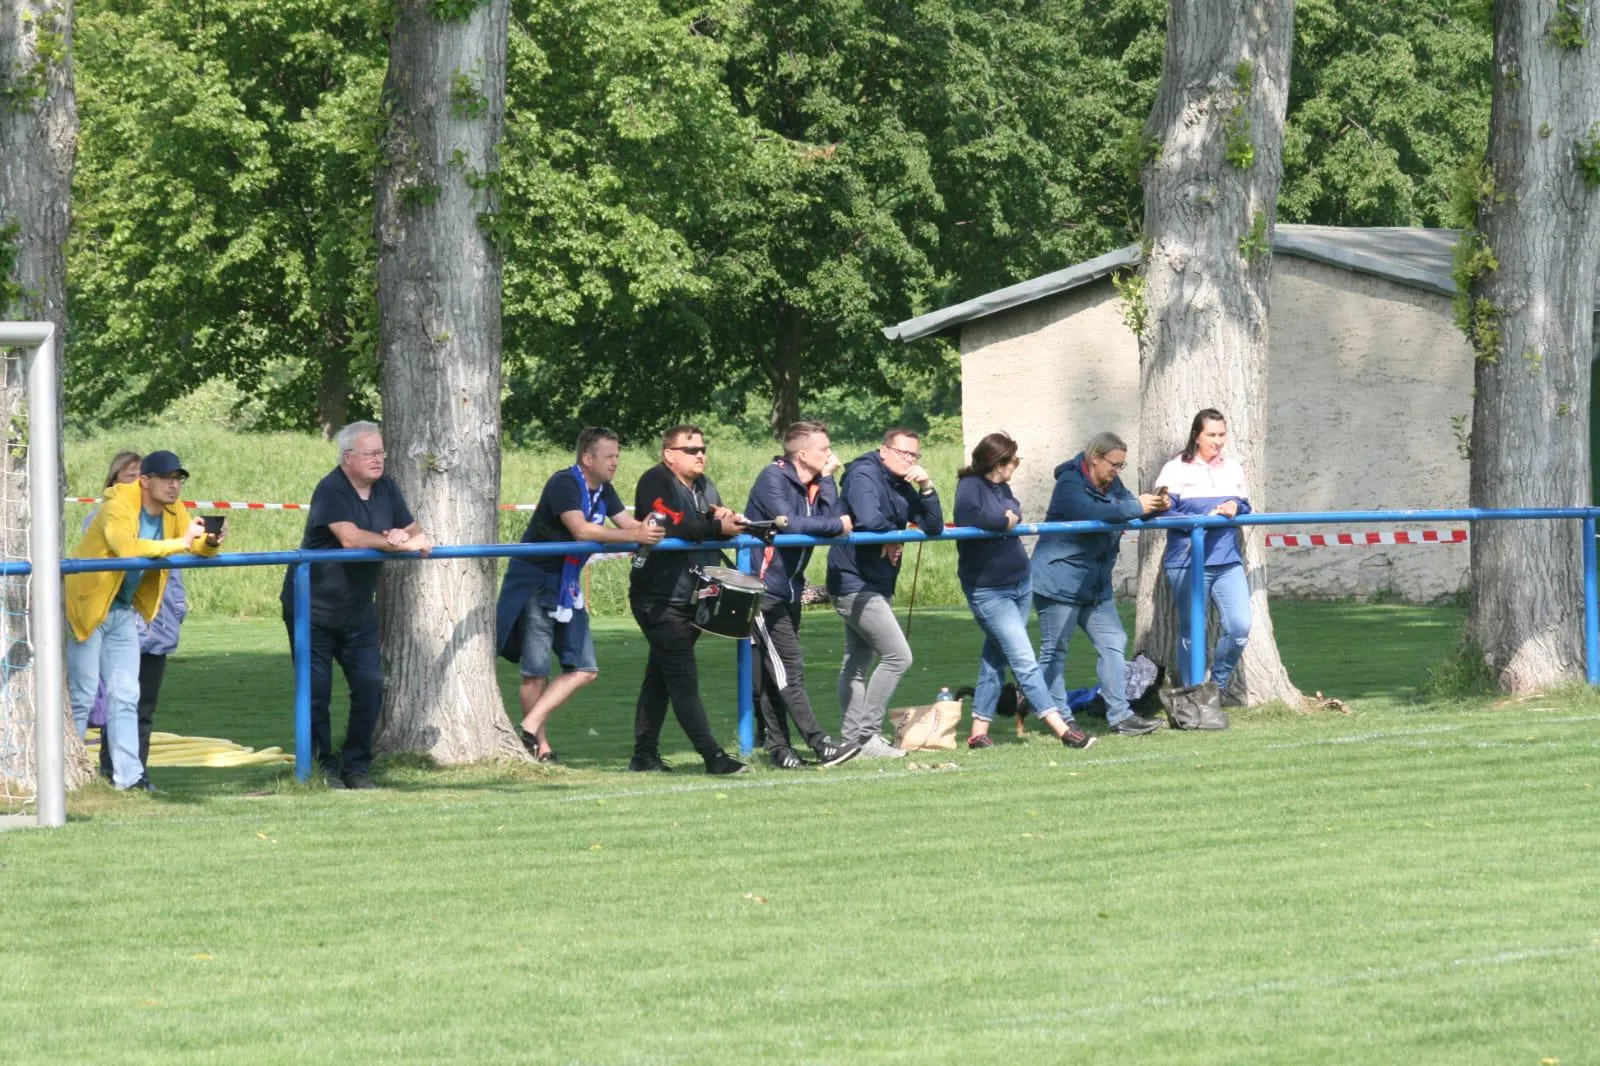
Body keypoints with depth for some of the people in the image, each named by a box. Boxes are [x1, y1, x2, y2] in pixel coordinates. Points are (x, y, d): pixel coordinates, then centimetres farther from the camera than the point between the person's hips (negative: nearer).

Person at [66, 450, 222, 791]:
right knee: (82, 695, -4)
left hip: (123, 610, 7)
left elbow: (198, 548, 1)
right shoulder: (117, 507, -24)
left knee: (125, 696, 3)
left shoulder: (174, 511, 0)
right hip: (86, 606, -7)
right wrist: (182, 543, -40)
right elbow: (129, 549, -41)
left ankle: (128, 775, 2)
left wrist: (210, 542, -22)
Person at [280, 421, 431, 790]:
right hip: (313, 608, -6)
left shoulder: (385, 488, 5)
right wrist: (402, 543, -28)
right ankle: (320, 766, 8)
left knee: (370, 686, -1)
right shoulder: (331, 490, -18)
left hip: (358, 611, 6)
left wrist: (402, 537, -19)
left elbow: (413, 531, 6)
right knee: (316, 692, -2)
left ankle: (356, 766, 9)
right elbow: (350, 538, -30)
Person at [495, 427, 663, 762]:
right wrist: (636, 537, -34)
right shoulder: (564, 483, -19)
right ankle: (540, 746, 6)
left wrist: (649, 529, -19)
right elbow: (581, 530, -31)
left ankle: (529, 729, 2)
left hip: (566, 588, 9)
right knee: (536, 671, -3)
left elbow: (628, 523, 4)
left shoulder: (602, 490, 8)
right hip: (534, 581, -9)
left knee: (584, 670, 2)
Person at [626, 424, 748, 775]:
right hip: (659, 598, -8)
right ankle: (713, 756, -15)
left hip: (690, 598, 8)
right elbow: (670, 525, -24)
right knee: (683, 679, -10)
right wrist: (716, 527, -24)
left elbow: (718, 525, 11)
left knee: (660, 677, 12)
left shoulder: (703, 486, 15)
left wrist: (726, 518, -12)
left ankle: (644, 755, 16)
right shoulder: (656, 482, -10)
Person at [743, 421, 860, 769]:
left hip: (789, 590, 8)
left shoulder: (814, 484, 10)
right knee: (788, 669, -9)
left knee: (776, 674, 9)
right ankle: (820, 744, -13)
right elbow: (788, 522, -24)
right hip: (763, 588, -8)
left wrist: (827, 480, -8)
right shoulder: (773, 478, -13)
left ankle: (778, 747, 10)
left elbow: (830, 520, -4)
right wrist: (838, 526, -15)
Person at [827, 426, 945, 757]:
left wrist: (927, 489, -5)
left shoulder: (903, 488, 13)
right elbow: (868, 519, -30)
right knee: (898, 657, -13)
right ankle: (867, 734, -10)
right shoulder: (864, 475, -13)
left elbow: (934, 528, 8)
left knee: (857, 664, 13)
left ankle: (852, 738, 17)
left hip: (878, 586, 10)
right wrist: (893, 540, -11)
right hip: (855, 583, -10)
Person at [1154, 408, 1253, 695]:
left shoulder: (1232, 468, 12)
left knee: (1240, 627, -7)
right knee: (1192, 632, 2)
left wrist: (1235, 508, -5)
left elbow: (1246, 508, 19)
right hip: (1188, 562, -4)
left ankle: (1218, 686, 14)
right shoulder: (1176, 469, -3)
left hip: (1228, 561, 4)